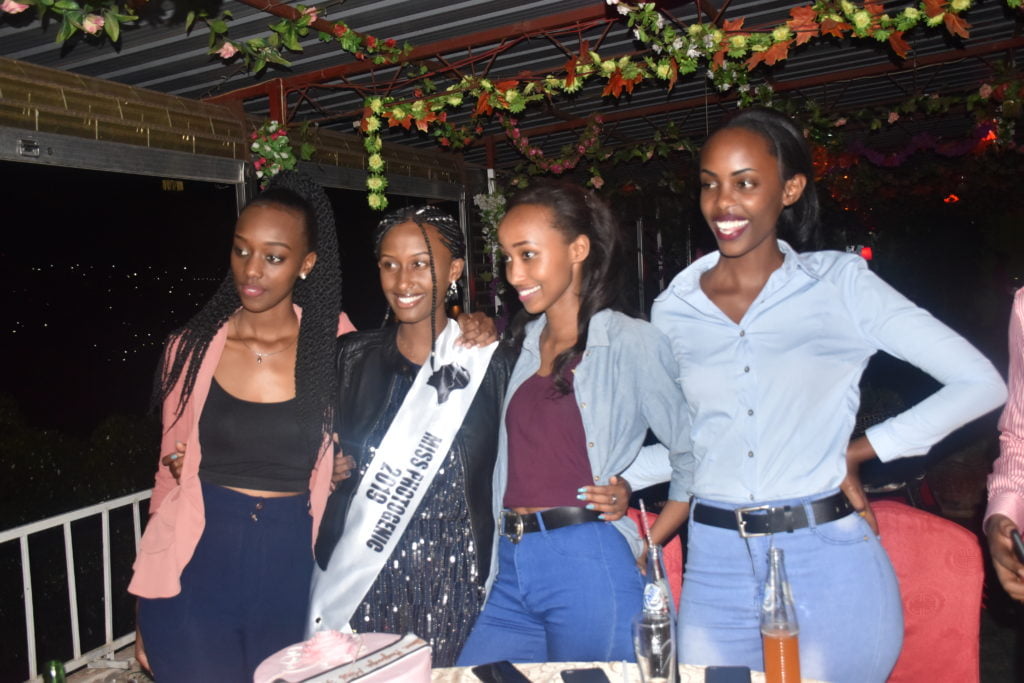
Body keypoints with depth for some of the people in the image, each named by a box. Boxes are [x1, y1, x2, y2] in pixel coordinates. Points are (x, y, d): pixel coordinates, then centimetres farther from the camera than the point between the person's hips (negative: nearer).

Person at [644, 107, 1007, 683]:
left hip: (829, 565, -2)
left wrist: (855, 455, -5)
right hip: (717, 567, 3)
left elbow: (981, 383, -3)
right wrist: (642, 551, 3)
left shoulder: (841, 283, -3)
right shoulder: (672, 310, 5)